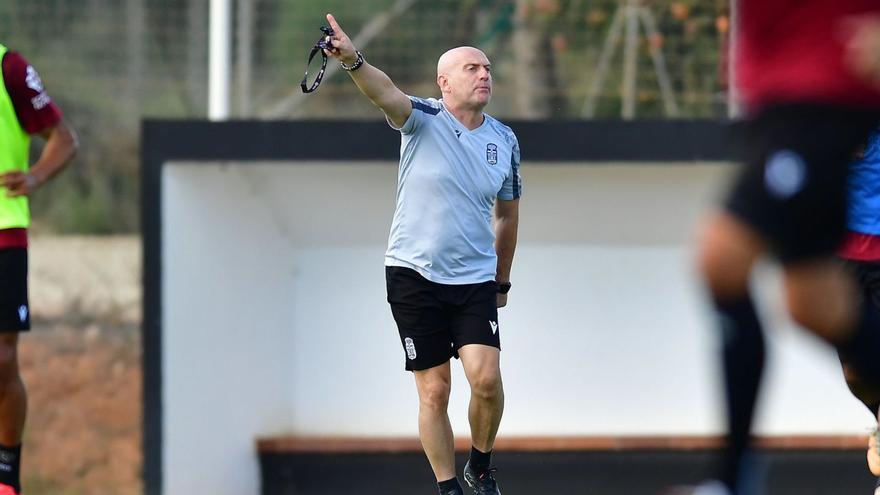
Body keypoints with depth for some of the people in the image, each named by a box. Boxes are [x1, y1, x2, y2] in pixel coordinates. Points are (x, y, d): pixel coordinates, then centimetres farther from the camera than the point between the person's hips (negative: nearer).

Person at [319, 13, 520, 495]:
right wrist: (353, 61, -49)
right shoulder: (422, 120, -7)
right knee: (434, 392, -1)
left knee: (486, 378, -14)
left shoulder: (504, 140, 5)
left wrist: (502, 279, 22)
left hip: (476, 279, 2)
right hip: (414, 275, -2)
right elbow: (386, 93, -29)